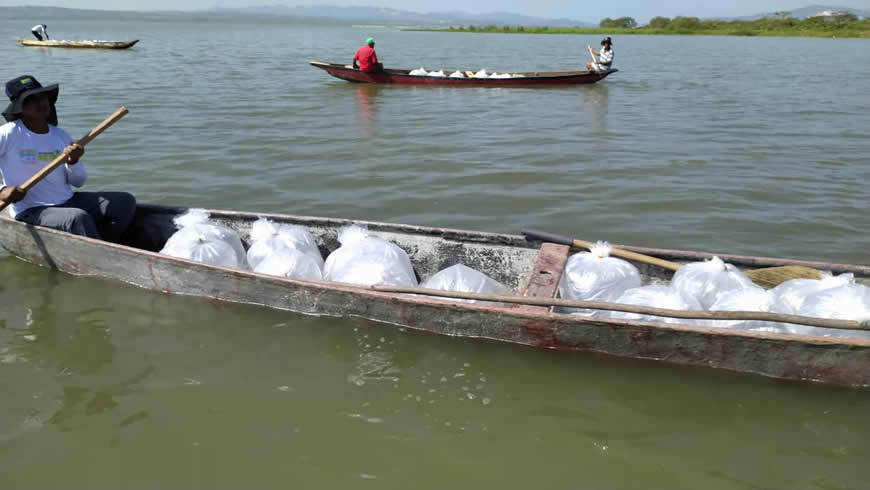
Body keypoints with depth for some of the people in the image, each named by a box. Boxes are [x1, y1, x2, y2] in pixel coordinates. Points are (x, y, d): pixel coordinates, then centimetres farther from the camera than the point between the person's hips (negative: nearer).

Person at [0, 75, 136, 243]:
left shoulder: (61, 135, 11)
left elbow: (78, 182, 12)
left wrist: (73, 162, -9)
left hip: (68, 202, 7)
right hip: (31, 213, -7)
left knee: (125, 201, -4)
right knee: (79, 217, -36)